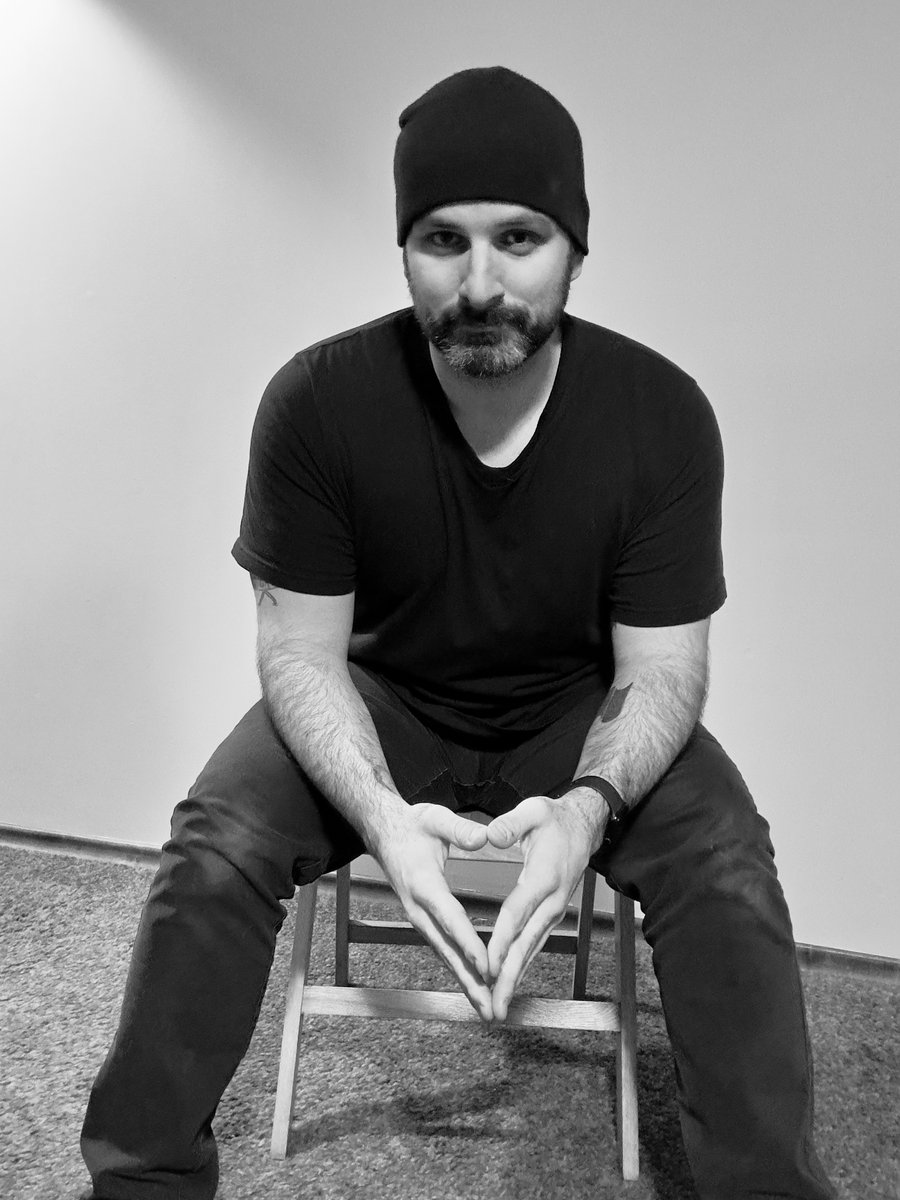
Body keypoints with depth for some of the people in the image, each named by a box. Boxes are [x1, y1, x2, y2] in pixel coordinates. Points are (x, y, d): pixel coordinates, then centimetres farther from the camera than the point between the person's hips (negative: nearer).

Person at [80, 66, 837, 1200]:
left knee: (729, 871, -23)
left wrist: (590, 803, -34)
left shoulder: (663, 415, -17)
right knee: (211, 848, -22)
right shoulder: (316, 400, -19)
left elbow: (658, 672, -13)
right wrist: (379, 810, -33)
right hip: (381, 701, 0)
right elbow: (302, 653, -14)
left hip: (582, 711, 1)